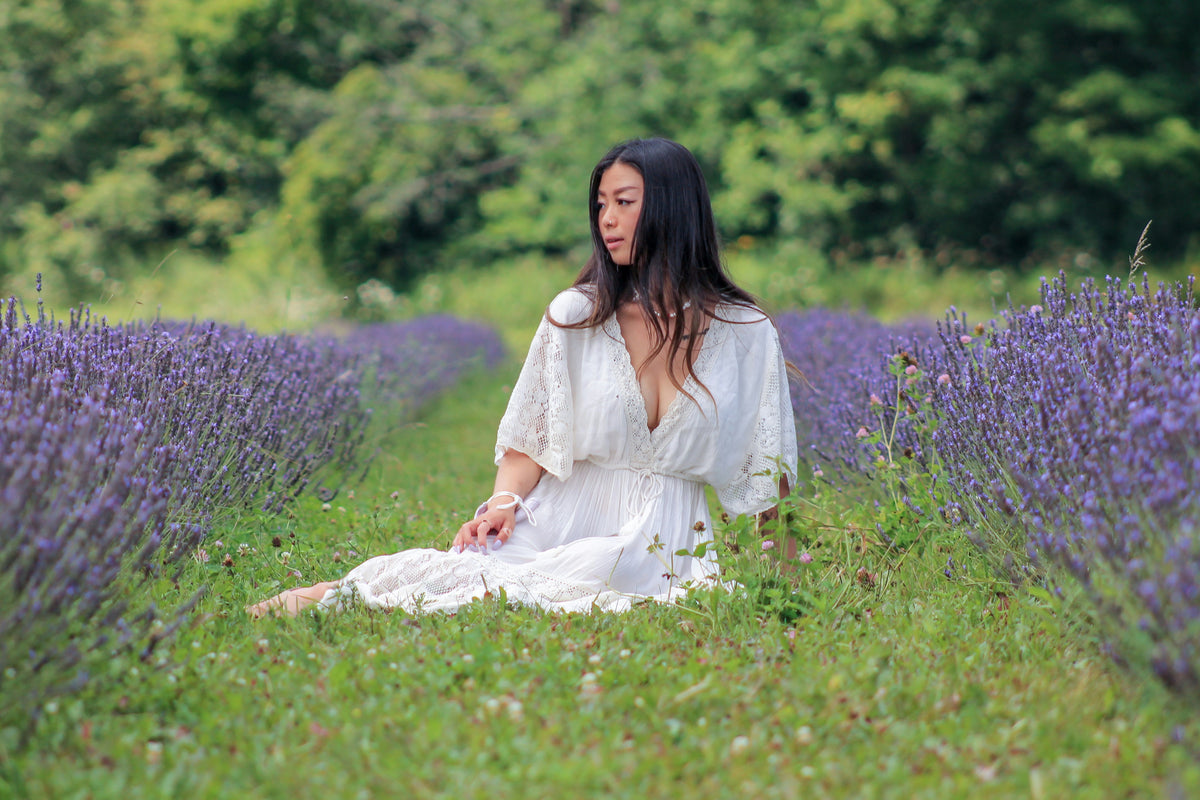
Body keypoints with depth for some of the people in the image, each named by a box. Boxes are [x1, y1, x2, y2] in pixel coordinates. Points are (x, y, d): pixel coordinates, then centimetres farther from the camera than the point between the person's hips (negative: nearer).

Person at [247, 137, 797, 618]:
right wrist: (504, 502, -13)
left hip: (662, 541, 0)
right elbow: (528, 442, 7)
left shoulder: (746, 335, 1)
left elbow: (767, 479, 7)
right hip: (561, 519, 1)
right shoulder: (575, 316, 4)